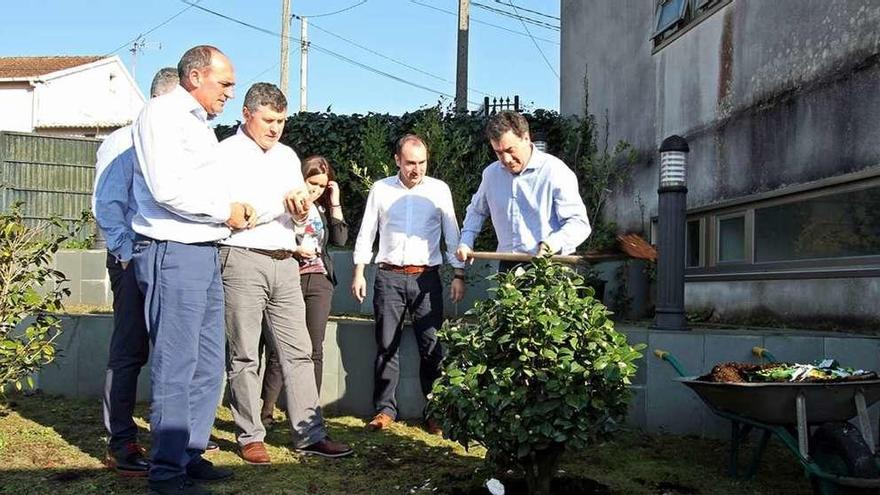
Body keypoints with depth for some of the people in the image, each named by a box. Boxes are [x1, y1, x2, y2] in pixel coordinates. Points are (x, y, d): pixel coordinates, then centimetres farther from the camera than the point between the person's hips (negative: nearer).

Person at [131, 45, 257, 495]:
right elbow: (166, 189, -19)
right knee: (175, 368, -5)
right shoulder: (162, 113, -7)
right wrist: (224, 211, -9)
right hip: (172, 254, -9)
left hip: (205, 253, 9)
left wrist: (235, 211, 11)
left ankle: (191, 455, 22)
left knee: (208, 365, 12)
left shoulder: (199, 124, 21)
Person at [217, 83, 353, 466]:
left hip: (285, 263, 6)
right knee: (244, 356, 1)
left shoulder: (287, 156, 18)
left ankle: (310, 435, 8)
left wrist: (301, 210, -1)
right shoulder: (227, 154, 0)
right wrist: (281, 202, -12)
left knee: (298, 351, 4)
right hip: (243, 260, -5)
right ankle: (250, 437, 10)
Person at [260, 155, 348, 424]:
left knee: (315, 350, 4)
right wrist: (293, 250, -15)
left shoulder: (323, 207, 16)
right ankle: (265, 412, 2)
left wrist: (335, 203, 3)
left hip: (319, 280, 5)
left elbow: (340, 238, 4)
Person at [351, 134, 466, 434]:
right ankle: (385, 409, 13)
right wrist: (359, 272, 3)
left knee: (432, 347, -1)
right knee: (387, 345, 3)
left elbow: (452, 235, 6)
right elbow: (366, 233, 9)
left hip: (426, 277, 0)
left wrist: (459, 275, 1)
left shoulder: (439, 190, 4)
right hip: (389, 277, 1)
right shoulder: (380, 189, 6)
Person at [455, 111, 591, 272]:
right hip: (507, 265, 5)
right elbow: (477, 210, 28)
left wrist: (550, 245, -29)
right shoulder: (491, 173, 10)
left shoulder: (555, 172, -10)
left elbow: (579, 223, -14)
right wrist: (466, 242, 14)